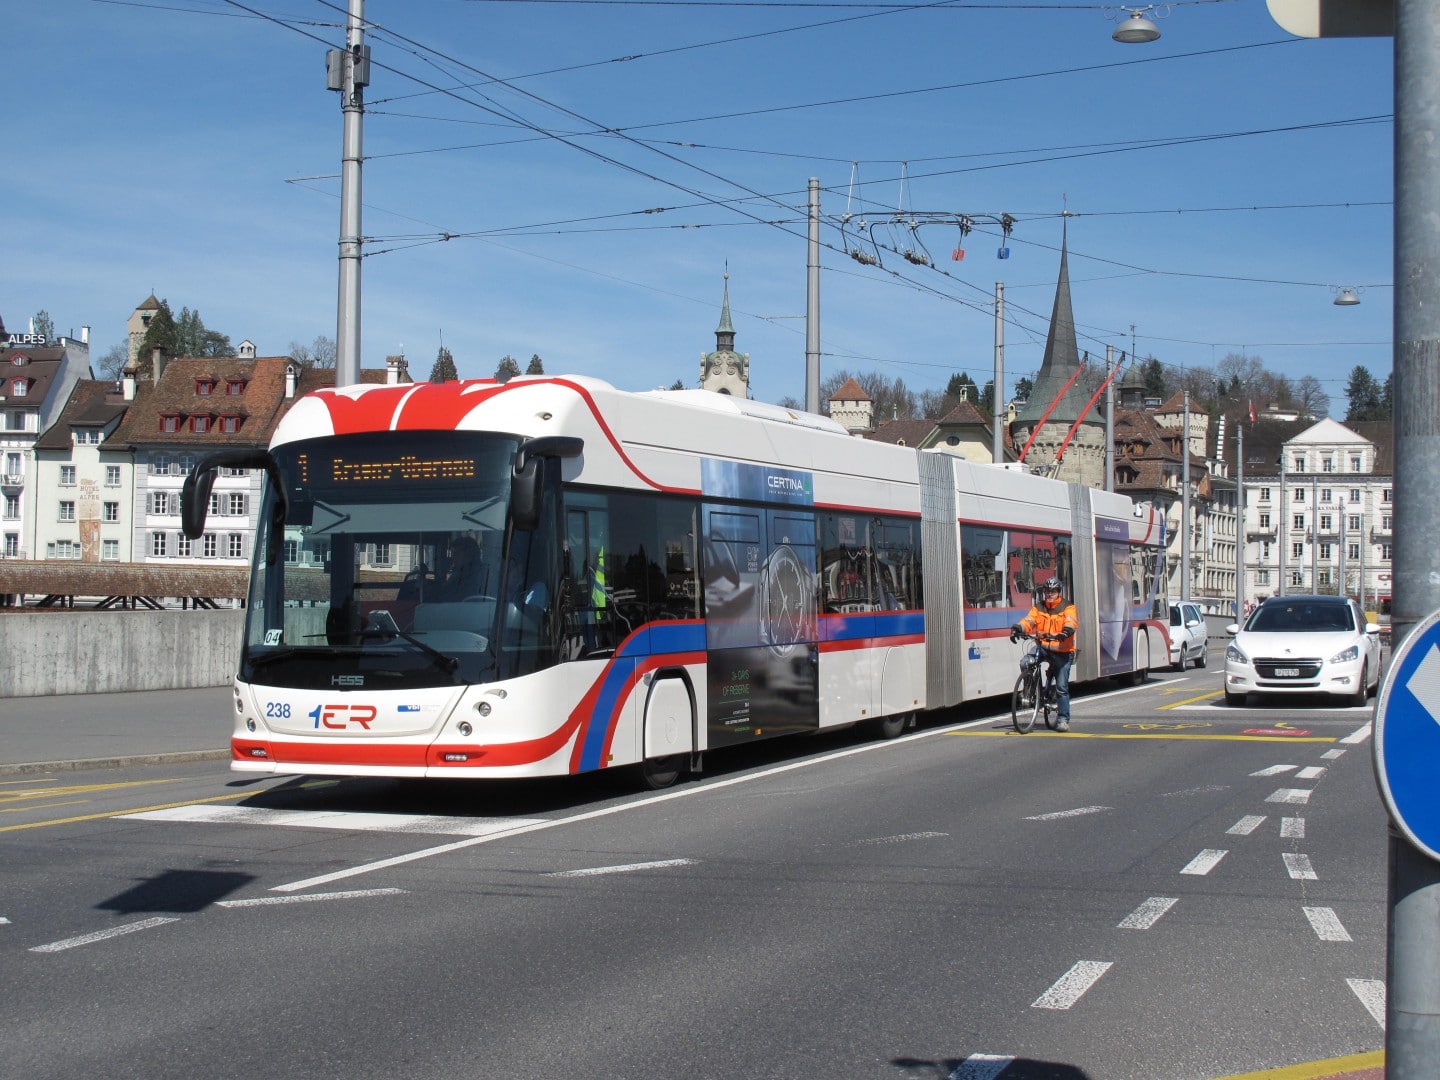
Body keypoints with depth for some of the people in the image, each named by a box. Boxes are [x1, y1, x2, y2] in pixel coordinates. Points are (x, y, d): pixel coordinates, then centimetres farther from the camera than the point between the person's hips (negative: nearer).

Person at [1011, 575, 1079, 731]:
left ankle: (1063, 719, 4)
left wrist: (1067, 630, -39)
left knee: (1062, 687, -3)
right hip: (1044, 648, 3)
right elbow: (1029, 620, -2)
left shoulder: (1067, 607, 2)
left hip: (1062, 652, -3)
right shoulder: (1038, 608, 12)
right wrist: (1018, 628, -24)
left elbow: (1071, 622, -16)